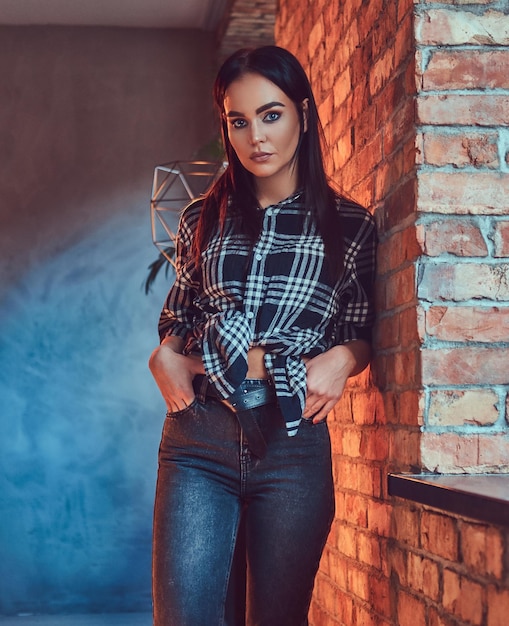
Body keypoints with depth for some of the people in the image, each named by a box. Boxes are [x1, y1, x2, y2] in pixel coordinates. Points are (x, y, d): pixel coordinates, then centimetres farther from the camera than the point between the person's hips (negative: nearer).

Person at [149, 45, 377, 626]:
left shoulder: (349, 225, 8)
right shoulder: (202, 220, 13)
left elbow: (363, 335, 13)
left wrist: (340, 358, -9)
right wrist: (165, 357, 0)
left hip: (294, 444, -1)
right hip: (198, 442, 1)